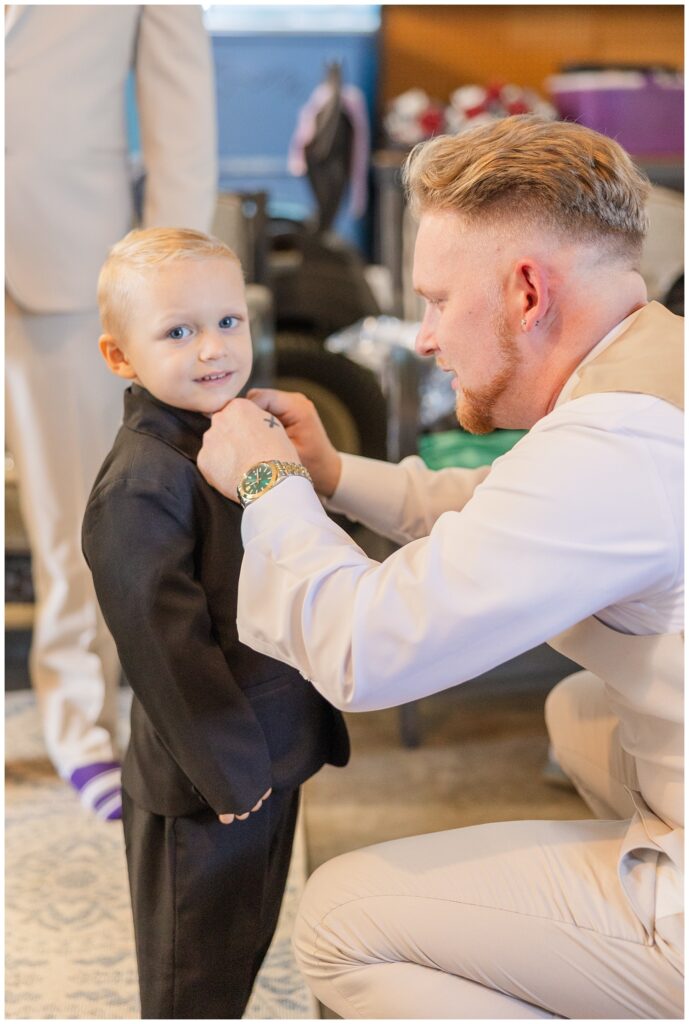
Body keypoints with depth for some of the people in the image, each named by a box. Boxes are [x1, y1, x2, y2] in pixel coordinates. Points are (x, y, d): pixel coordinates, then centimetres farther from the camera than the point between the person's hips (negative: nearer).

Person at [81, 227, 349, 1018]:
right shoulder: (139, 485, -24)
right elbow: (164, 642, -24)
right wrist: (228, 765, -20)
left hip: (271, 755, 9)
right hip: (201, 780, -9)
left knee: (246, 946, 25)